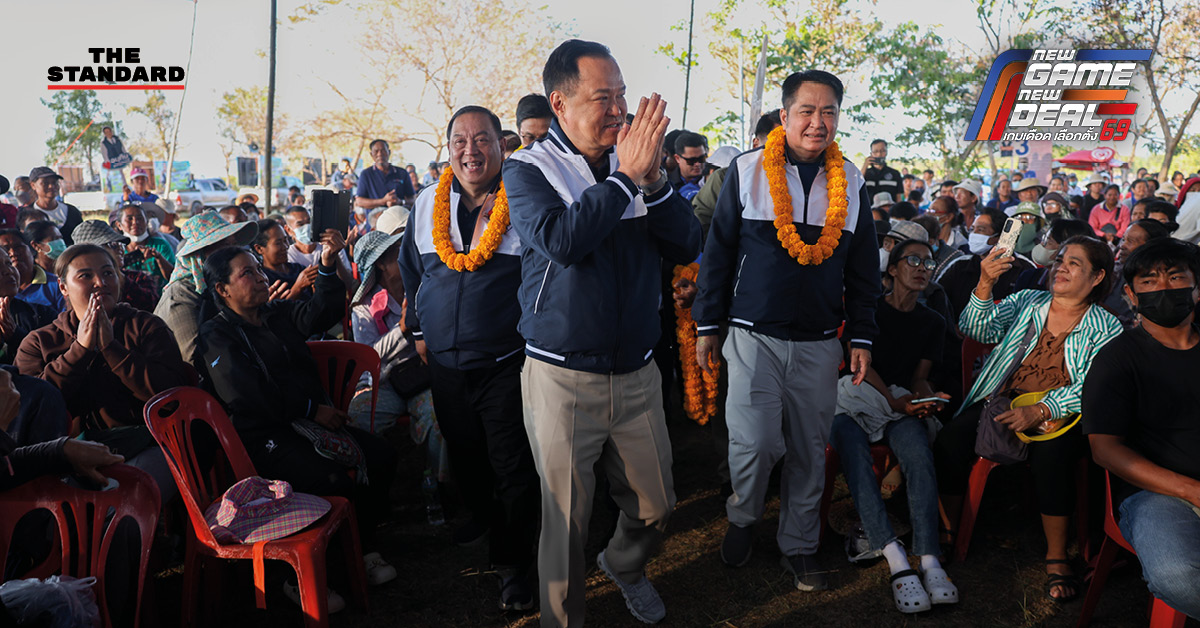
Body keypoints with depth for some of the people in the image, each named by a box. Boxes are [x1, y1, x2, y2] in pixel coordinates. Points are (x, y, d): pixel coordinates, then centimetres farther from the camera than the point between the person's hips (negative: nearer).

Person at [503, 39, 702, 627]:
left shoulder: (635, 159, 5)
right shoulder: (528, 170, -6)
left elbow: (686, 247, -2)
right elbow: (561, 241, -25)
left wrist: (653, 180, -16)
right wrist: (625, 176, -21)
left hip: (637, 374, 4)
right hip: (562, 378, -4)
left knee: (655, 506, 17)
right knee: (566, 521, 9)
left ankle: (623, 564, 49)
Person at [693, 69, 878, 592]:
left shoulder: (850, 183, 7)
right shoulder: (747, 171, -1)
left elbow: (863, 269, 12)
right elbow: (718, 251, 2)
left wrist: (861, 337, 9)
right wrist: (707, 324, 2)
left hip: (819, 343, 3)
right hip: (754, 337, -2)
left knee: (809, 451, 9)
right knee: (754, 443, -8)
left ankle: (798, 545, 28)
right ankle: (743, 517, 24)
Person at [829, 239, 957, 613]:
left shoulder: (932, 323, 19)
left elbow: (919, 376, 15)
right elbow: (862, 364, -2)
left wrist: (925, 397, -9)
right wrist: (894, 400, -17)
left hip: (903, 405, 3)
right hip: (855, 401, -2)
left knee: (919, 455, -32)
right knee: (855, 455, -35)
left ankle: (929, 559, -38)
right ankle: (897, 561, -42)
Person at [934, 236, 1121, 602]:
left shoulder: (1107, 329, 7)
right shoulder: (1026, 302, 15)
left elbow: (1090, 389, -5)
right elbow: (978, 330, 1)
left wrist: (1039, 411, -21)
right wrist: (985, 285, -16)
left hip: (1059, 417, -2)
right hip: (1001, 402, 2)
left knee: (1052, 455, -35)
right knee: (950, 440, -26)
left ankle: (1057, 557, -15)